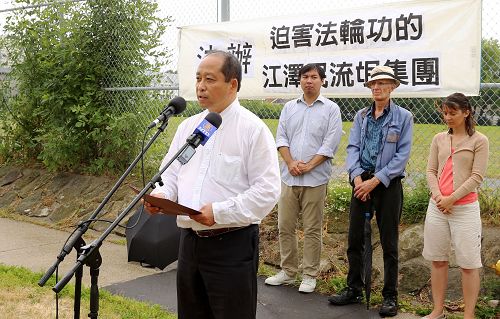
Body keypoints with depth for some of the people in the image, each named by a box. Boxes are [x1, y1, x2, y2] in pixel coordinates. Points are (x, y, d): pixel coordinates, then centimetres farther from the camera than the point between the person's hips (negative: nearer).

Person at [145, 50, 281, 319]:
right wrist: (161, 195, -6)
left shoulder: (253, 129, -10)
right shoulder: (188, 126, 12)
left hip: (232, 245, -6)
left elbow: (267, 191, -15)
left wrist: (219, 212, -22)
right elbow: (171, 174, 16)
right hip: (189, 240, 6)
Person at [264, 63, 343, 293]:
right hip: (289, 177, 4)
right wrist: (290, 162, -8)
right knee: (285, 226, 8)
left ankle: (309, 275, 13)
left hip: (315, 179, -4)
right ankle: (288, 271, 21)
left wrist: (308, 165, -12)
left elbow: (330, 144, -6)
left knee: (312, 229, 2)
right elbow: (281, 138, 7)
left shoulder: (331, 109, 2)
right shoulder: (289, 108, 13)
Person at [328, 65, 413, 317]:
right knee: (354, 239, 8)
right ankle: (354, 289, 21)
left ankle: (390, 297, 14)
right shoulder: (361, 116, 9)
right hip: (361, 181, 4)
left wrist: (376, 180, -15)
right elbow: (352, 147, 4)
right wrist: (357, 176, -12)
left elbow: (402, 155, -8)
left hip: (388, 183, -4)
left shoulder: (403, 117, -2)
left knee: (389, 243, 4)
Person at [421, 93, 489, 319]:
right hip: (437, 206, 5)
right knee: (437, 259, 10)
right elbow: (431, 171, 7)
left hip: (465, 208, -4)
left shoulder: (479, 141, -3)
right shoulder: (439, 139, 10)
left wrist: (452, 198, -14)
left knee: (468, 263, 0)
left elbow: (477, 176, -8)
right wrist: (438, 196, -10)